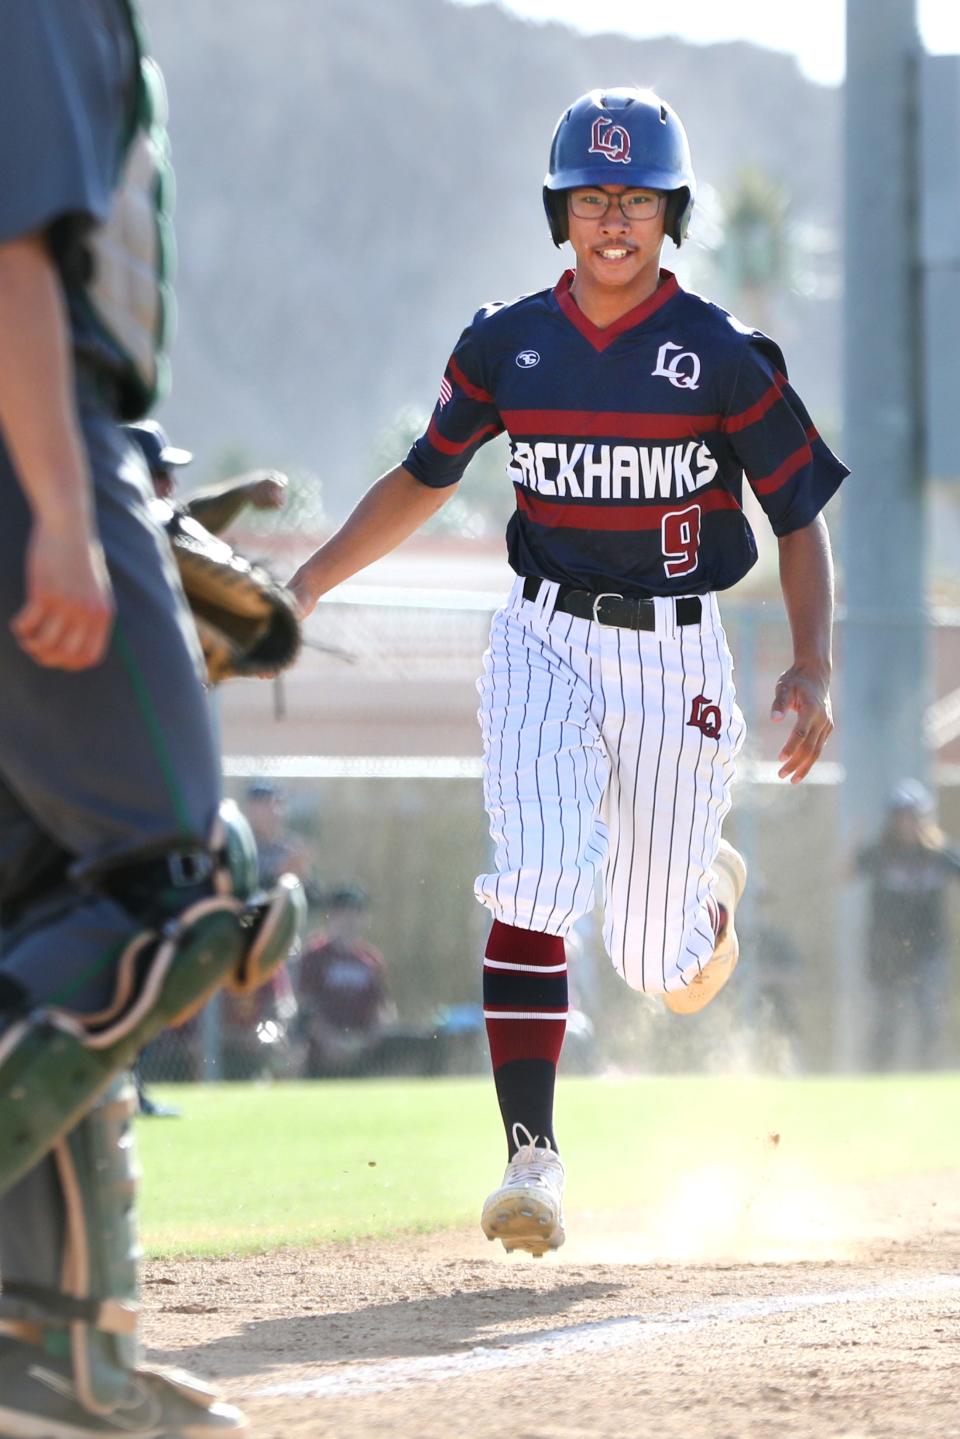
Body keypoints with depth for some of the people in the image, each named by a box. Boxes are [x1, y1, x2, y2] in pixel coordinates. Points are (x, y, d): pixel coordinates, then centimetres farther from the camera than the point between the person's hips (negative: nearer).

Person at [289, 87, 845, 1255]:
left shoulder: (723, 358, -6)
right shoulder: (507, 346, 2)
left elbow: (801, 521, -2)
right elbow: (425, 476, 16)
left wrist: (811, 669, -15)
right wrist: (309, 581, 8)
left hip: (676, 656, -1)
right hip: (546, 644, 1)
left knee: (658, 967, 4)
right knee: (535, 884, -22)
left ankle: (708, 887, 42)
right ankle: (532, 1160, -20)